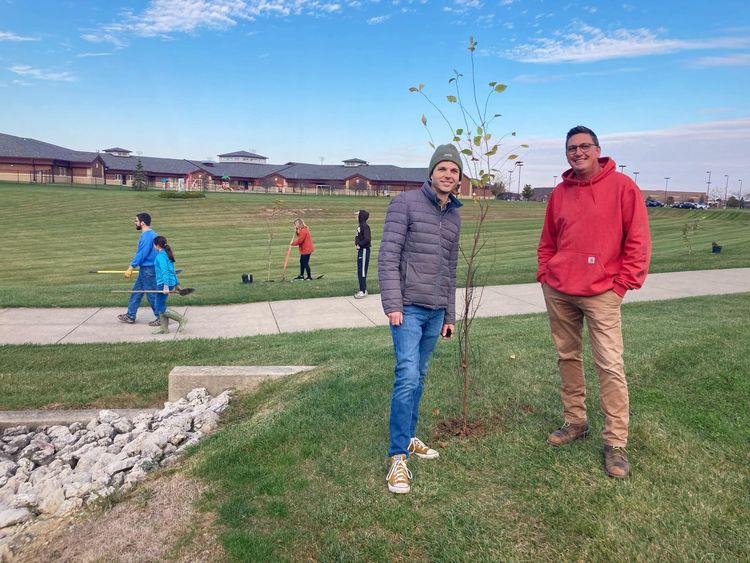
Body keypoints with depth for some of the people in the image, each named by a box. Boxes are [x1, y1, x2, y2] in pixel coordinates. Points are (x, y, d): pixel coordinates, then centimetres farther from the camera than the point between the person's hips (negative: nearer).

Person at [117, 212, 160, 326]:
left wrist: (131, 268, -15)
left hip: (148, 270, -10)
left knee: (151, 294, -3)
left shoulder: (147, 236, -19)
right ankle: (130, 316, 25)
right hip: (145, 269, 10)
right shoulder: (151, 234, 12)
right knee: (136, 291, 16)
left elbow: (141, 254, -20)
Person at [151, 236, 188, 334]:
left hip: (163, 283, -10)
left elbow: (165, 271, -21)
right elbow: (172, 271, 22)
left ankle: (181, 319, -3)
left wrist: (166, 286, -26)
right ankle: (164, 328, 17)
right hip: (171, 282, 10)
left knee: (160, 308, -4)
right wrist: (177, 284, 27)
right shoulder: (167, 254, 16)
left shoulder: (160, 256, -13)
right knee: (160, 307, 14)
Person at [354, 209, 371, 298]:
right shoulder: (359, 226, 14)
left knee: (362, 271, -7)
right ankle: (363, 290, 22)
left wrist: (359, 244, -13)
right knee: (359, 271, 13)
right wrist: (356, 244, -1)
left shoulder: (365, 226, -14)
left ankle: (363, 291, -3)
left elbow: (367, 239, -23)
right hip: (360, 250, 9)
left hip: (364, 250, -9)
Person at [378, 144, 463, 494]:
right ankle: (398, 456, -4)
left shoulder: (454, 216, 15)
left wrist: (449, 315, 19)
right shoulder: (405, 203, -5)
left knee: (419, 377, 13)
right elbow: (388, 256, -11)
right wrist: (392, 304, -17)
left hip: (435, 311, 6)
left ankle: (408, 437, 26)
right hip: (408, 307, -6)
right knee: (407, 377, -12)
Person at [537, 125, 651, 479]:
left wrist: (624, 282, -7)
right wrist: (544, 272, 8)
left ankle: (615, 443, 4)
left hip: (601, 293, -5)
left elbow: (638, 238, -4)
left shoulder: (621, 185, -3)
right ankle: (575, 421, 27)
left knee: (610, 365, -6)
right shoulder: (560, 193, 10)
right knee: (567, 357, 12)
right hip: (557, 291, 5)